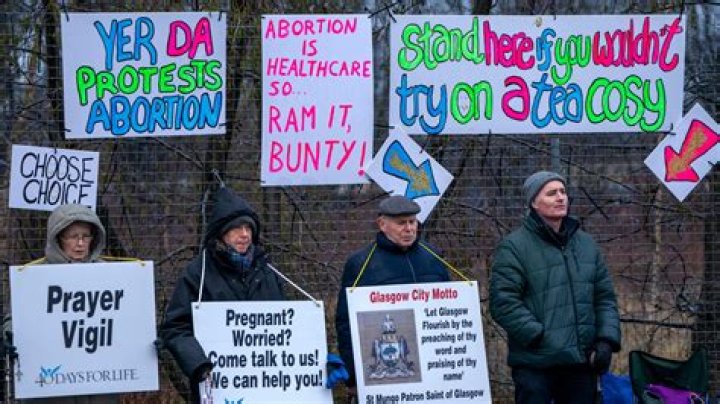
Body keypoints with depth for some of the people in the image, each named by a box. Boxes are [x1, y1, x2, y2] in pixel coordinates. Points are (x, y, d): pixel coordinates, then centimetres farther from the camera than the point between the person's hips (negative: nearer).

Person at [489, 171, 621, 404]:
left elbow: (605, 298, 16)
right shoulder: (514, 247, -5)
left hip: (582, 362, 6)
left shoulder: (586, 244, 14)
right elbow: (503, 302, -13)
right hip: (535, 364, -6)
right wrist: (538, 336, -18)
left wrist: (607, 340, 1)